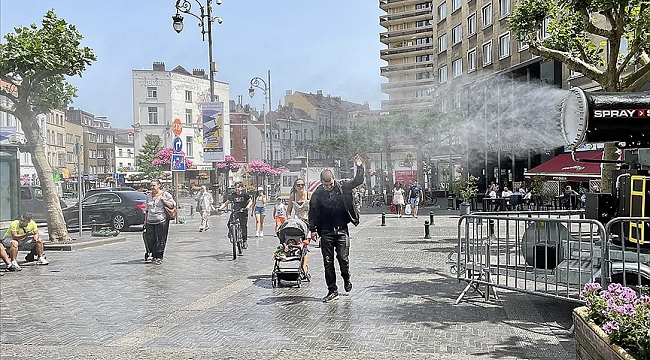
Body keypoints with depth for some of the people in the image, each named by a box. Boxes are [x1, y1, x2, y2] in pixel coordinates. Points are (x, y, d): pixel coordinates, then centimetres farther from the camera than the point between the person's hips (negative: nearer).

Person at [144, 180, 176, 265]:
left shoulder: (165, 194, 0)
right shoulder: (149, 196, 16)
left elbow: (172, 205, -6)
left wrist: (163, 200, -14)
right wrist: (145, 220, 19)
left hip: (161, 221, -5)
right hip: (150, 222, 5)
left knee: (160, 240, -3)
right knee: (150, 240, 2)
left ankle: (159, 257, 6)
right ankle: (153, 256, 17)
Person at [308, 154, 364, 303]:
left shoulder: (342, 186, 0)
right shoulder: (317, 193, 0)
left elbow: (358, 181, 8)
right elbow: (313, 212, 6)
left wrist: (360, 167, -7)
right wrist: (313, 229, 1)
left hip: (342, 230, -1)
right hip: (326, 232, 1)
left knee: (343, 258, -5)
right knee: (328, 261, 2)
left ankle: (346, 279, 27)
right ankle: (332, 290, 12)